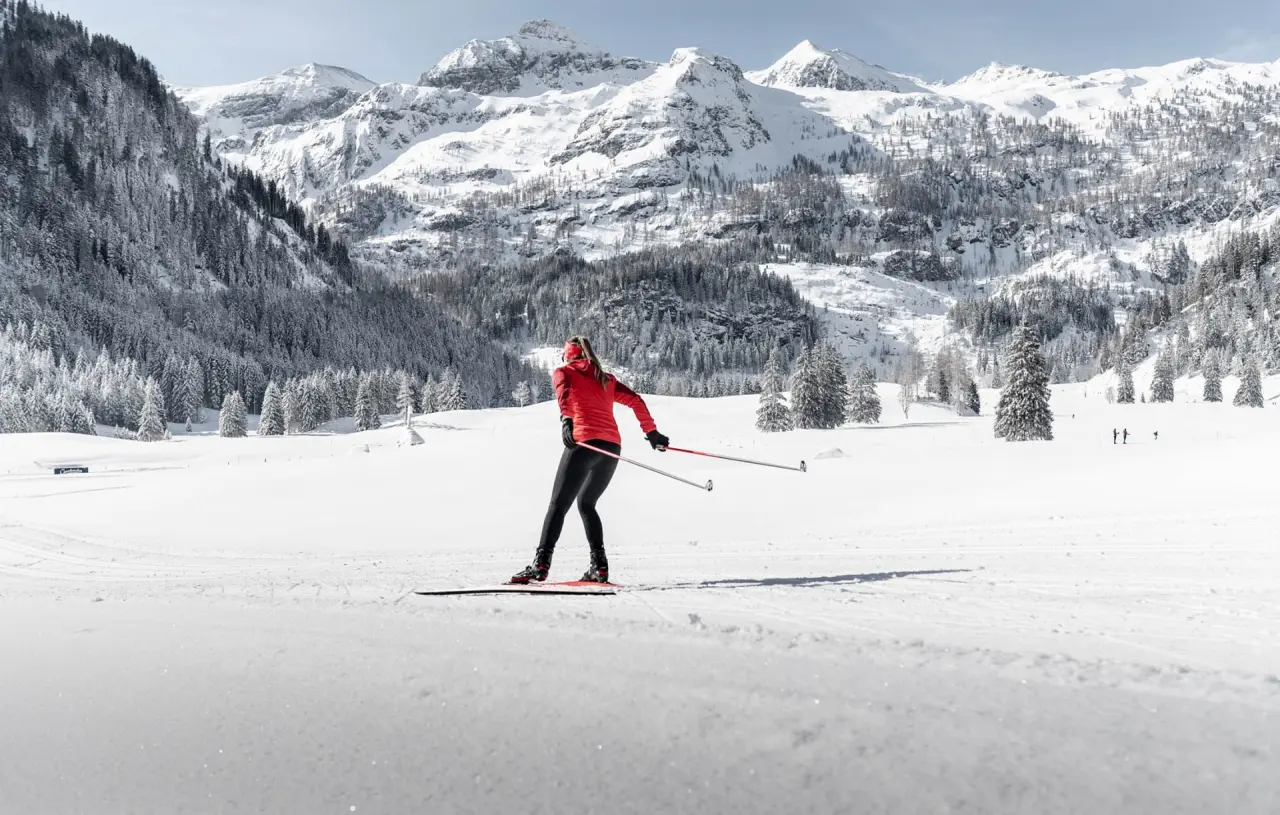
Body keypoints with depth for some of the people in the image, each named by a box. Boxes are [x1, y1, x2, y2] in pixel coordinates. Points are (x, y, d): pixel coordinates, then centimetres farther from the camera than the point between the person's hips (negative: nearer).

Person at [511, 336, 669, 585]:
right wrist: (652, 432, 20)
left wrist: (566, 421, -24)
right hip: (612, 447, 5)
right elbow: (636, 401, 18)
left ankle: (541, 564, -13)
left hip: (585, 442, -5)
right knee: (586, 504, 19)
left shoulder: (563, 372, 13)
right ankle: (599, 566, 10)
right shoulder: (606, 379, 26)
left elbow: (564, 394, -9)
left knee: (559, 504, -2)